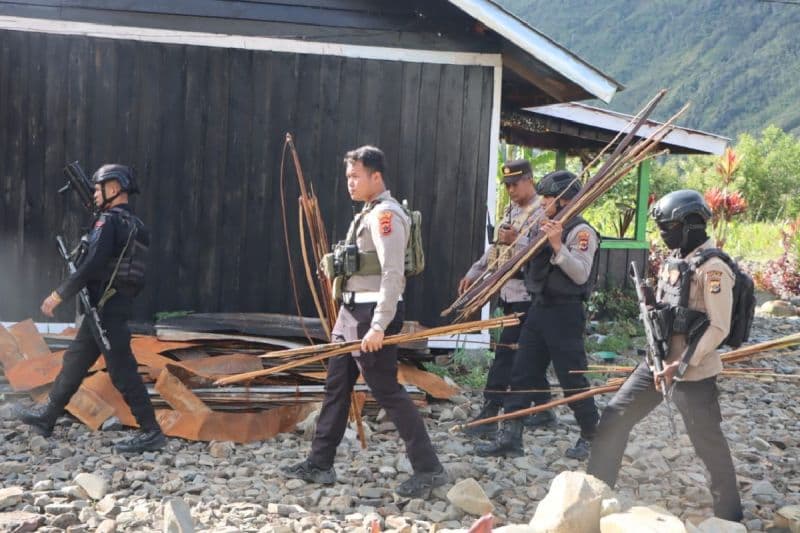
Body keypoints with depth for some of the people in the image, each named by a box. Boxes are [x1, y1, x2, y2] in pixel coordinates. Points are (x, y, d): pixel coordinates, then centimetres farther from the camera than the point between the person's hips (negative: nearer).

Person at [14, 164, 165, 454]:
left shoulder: (108, 222, -14)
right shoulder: (135, 225, 14)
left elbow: (90, 265, -21)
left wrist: (59, 294, -13)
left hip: (105, 308, -10)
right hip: (117, 306, 10)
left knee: (122, 370, -7)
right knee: (74, 360, 18)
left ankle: (151, 432, -5)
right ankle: (46, 417, 30)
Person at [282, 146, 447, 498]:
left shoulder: (386, 215, -15)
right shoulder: (370, 213, 16)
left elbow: (393, 274, -24)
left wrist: (378, 326, -28)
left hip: (372, 314, -10)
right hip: (354, 311, 10)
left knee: (387, 391, -7)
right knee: (336, 385, 13)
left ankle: (428, 470, 1)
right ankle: (319, 465, 22)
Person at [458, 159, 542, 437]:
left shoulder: (541, 212, -11)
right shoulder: (511, 210, 16)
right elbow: (496, 246, 21)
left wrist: (515, 240, -35)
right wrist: (474, 272, 15)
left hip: (524, 293, -9)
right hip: (507, 290, 9)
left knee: (505, 350, -10)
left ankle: (490, 413, -8)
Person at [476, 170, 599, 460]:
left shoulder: (581, 231, -11)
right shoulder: (546, 228, 15)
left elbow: (581, 274, -21)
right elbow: (531, 264, 20)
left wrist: (557, 245, -28)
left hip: (565, 311, -8)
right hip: (538, 308, 8)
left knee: (572, 378, 0)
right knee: (522, 372, 6)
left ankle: (591, 437, 17)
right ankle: (510, 436, 10)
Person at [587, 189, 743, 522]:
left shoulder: (712, 268, -15)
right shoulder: (673, 260, 11)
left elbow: (718, 328, -18)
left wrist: (682, 365, -23)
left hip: (693, 370, -8)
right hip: (658, 362, 8)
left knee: (708, 444, 3)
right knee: (613, 419, 8)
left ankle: (729, 517, 21)